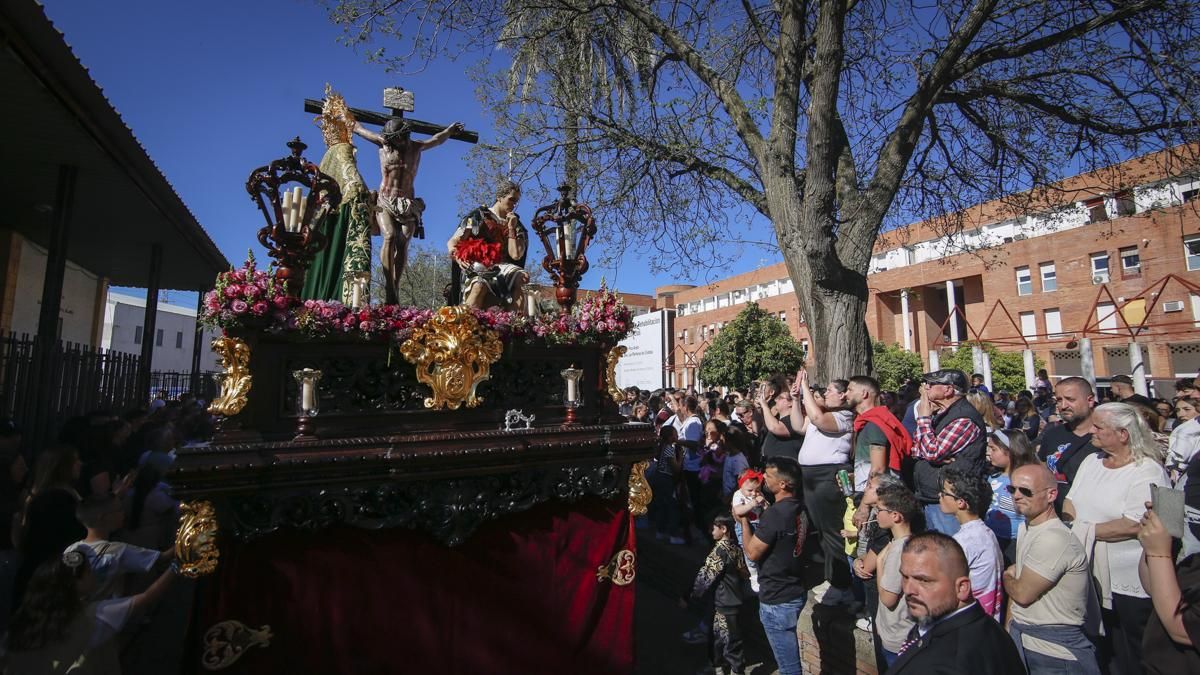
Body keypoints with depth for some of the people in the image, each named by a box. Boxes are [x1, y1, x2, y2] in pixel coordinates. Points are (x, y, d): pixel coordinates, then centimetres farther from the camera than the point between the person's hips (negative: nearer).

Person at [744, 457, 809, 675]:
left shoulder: (775, 514, -28)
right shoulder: (800, 508, 0)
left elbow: (752, 552, -19)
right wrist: (762, 511, 5)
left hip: (777, 599, -9)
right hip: (796, 592, 9)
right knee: (790, 656, 26)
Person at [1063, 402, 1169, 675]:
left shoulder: (1148, 472, -15)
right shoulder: (1092, 461, 7)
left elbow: (1133, 526, -23)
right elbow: (1070, 502, 9)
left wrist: (1084, 530, -16)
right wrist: (1068, 530, -8)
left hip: (1127, 584, -6)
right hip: (1087, 574, 6)